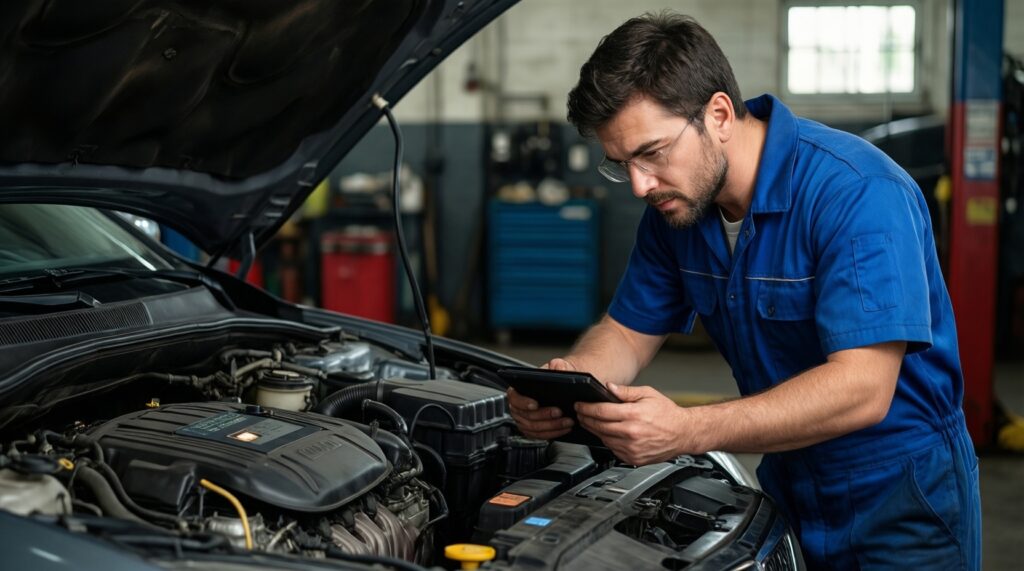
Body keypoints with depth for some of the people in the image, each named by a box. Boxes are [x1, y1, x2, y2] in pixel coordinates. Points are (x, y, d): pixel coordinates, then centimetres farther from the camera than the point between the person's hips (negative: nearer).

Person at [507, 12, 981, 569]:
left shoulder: (860, 193, -27)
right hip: (788, 492, 6)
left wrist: (687, 430, -43)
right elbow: (627, 332, 5)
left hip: (902, 506, -6)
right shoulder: (675, 206, -4)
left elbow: (862, 389, -34)